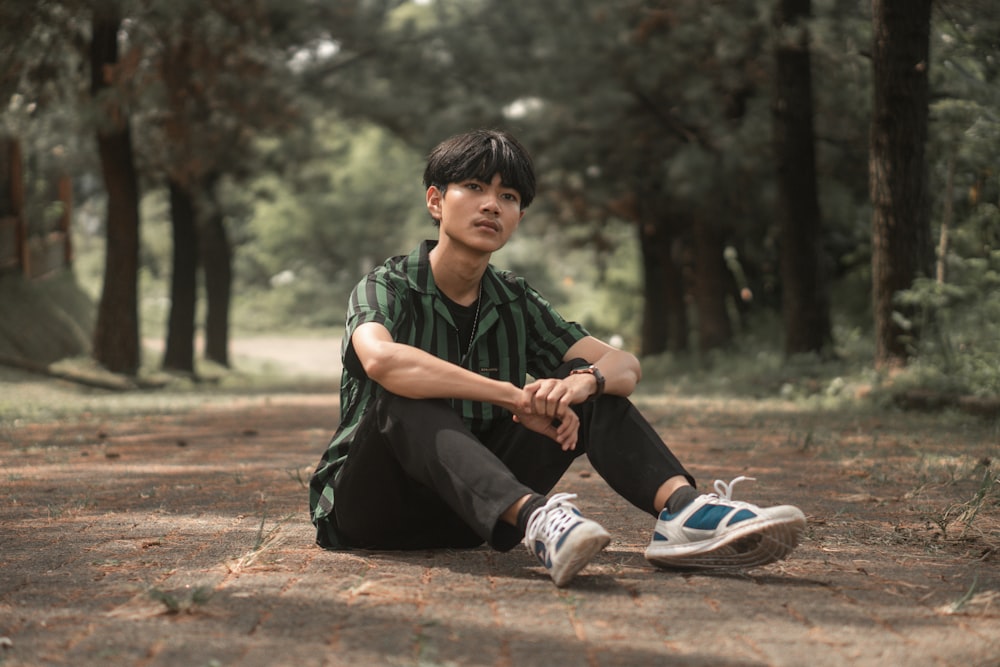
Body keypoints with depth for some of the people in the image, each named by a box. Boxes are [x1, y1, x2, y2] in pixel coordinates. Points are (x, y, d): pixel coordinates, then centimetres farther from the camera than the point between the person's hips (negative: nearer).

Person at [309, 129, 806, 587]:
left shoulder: (514, 302, 7)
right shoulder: (387, 288, -9)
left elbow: (625, 364, -6)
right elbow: (381, 360, -35)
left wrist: (583, 380, -31)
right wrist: (515, 397, -37)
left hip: (472, 511, 5)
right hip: (369, 505, -5)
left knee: (590, 383, -9)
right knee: (404, 397, -35)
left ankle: (683, 510, -36)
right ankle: (536, 521, -58)